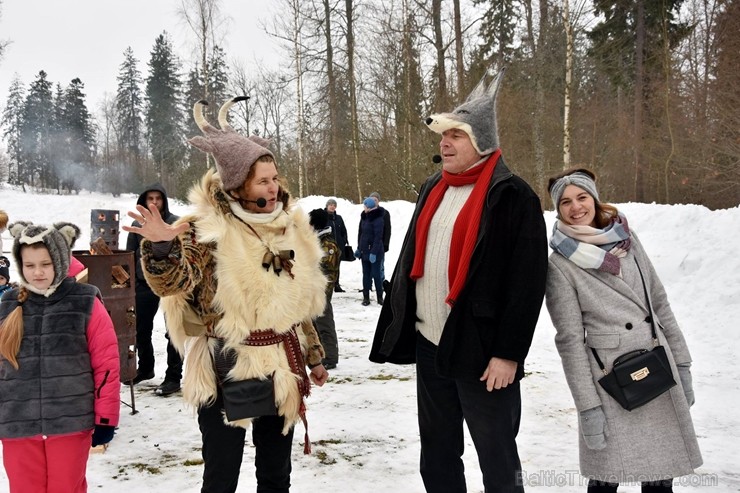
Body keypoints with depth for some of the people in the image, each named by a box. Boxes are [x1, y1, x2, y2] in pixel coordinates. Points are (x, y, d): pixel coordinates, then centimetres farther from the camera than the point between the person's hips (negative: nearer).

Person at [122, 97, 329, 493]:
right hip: (227, 373, -5)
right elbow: (172, 284, -21)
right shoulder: (206, 229, -11)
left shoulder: (289, 227, 7)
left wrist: (314, 356, 19)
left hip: (281, 372, 5)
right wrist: (159, 248, -40)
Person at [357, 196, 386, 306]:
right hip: (365, 251, 7)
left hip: (375, 251, -7)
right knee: (366, 274, 9)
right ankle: (366, 297, 14)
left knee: (376, 274, -2)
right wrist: (359, 248, 14)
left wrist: (374, 252, -21)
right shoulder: (364, 217, 8)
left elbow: (378, 236, -18)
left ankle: (380, 297, 9)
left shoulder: (377, 218, -15)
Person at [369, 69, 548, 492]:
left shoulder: (512, 197, -10)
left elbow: (527, 283, -15)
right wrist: (397, 327, 15)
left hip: (481, 351, -7)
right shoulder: (433, 189, 13)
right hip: (429, 345, 7)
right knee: (437, 454, 17)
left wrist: (508, 354, -17)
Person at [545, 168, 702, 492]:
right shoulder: (561, 264, -7)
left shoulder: (626, 238, 7)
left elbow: (659, 303, 12)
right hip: (610, 379, -4)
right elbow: (570, 340, -9)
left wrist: (681, 364, 9)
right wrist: (588, 406, -11)